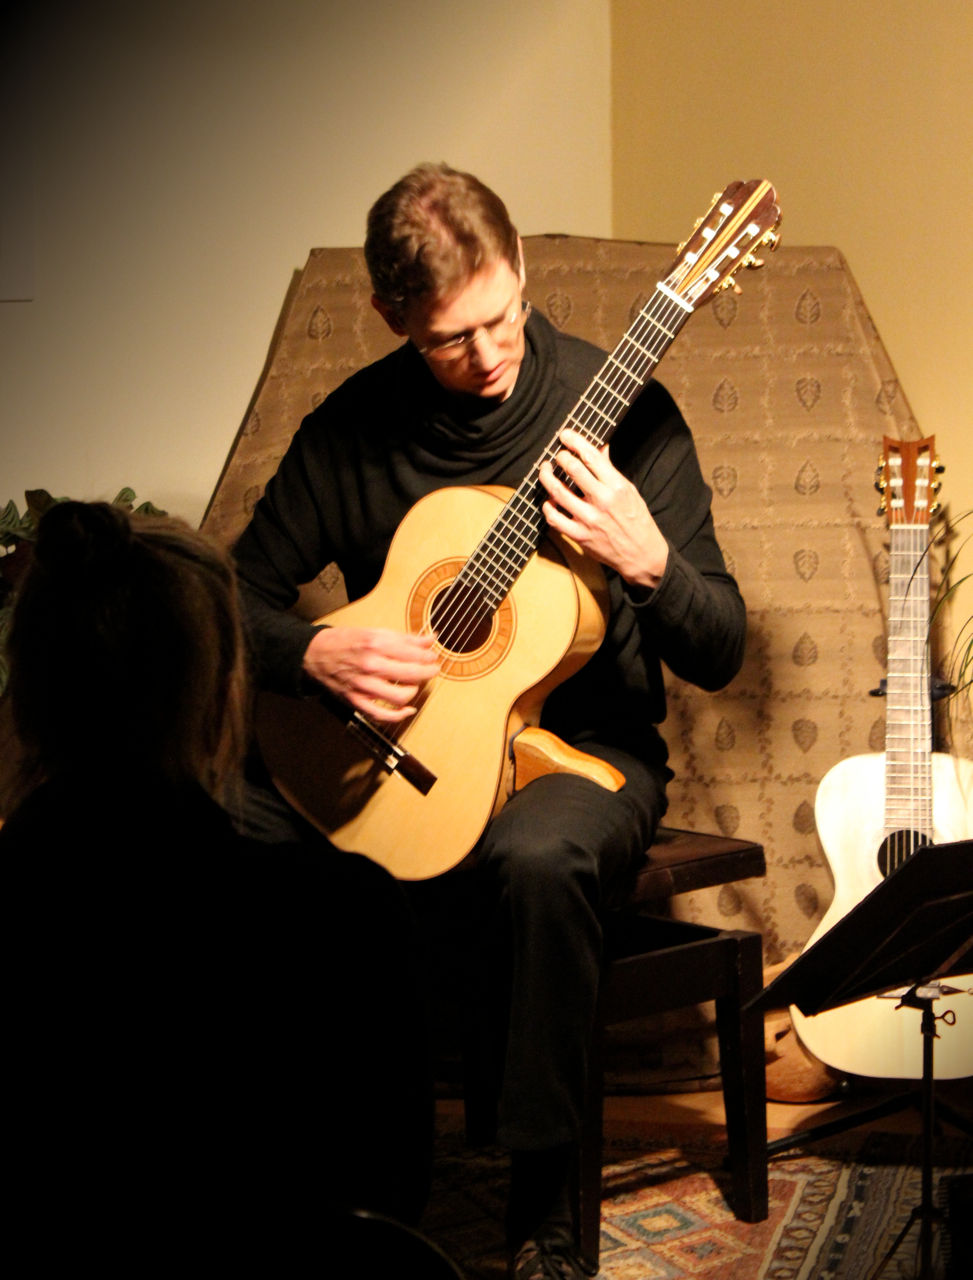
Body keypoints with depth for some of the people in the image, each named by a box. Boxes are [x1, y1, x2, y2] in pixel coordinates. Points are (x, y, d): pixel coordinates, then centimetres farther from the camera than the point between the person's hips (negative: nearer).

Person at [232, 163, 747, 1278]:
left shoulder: (620, 410, -6)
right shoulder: (352, 428, 1)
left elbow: (718, 657, -6)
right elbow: (238, 592, 9)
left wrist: (645, 560, -26)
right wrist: (315, 654, -11)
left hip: (580, 746, -2)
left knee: (536, 856, -38)